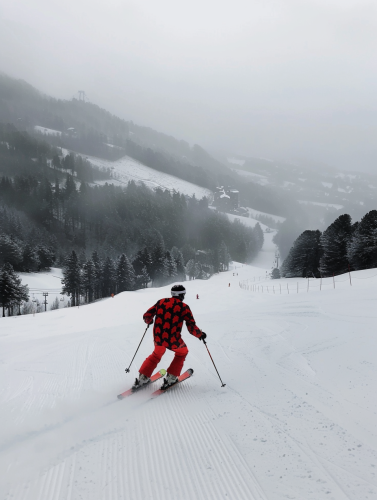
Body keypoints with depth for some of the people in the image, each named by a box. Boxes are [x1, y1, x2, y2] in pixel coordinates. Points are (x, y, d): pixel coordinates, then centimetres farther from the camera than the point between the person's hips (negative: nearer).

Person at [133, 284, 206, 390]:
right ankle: (170, 378, 24)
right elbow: (192, 328, -9)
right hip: (173, 341, -4)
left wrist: (149, 321, 32)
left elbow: (146, 316, 10)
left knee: (156, 355, 33)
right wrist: (201, 335, 9)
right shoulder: (184, 307, -5)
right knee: (182, 352, 28)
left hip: (158, 339, 4)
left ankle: (142, 378, 28)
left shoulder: (161, 302, 5)